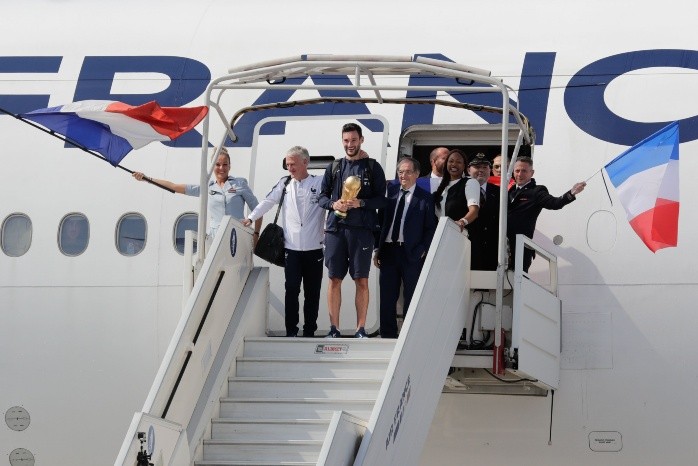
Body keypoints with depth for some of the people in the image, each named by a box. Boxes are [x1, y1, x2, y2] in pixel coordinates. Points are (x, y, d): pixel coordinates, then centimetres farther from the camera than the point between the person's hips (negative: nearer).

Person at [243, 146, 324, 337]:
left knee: (312, 292, 3)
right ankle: (291, 331, -2)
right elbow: (268, 202, 7)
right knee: (292, 289, -6)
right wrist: (251, 218, -4)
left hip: (314, 249, -1)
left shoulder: (320, 183, 3)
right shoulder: (284, 184, 9)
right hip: (292, 248, 1)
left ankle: (309, 331, 10)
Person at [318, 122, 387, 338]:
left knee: (362, 280, -2)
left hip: (361, 229, -2)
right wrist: (333, 204, -7)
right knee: (334, 279, 2)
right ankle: (334, 328, 6)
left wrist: (360, 203, -15)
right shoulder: (334, 168, 14)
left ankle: (361, 329, 2)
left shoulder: (372, 167, 5)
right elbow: (322, 197, 14)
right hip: (335, 228, 2)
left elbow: (381, 200, 1)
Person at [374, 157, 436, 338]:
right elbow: (381, 220, 12)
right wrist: (378, 249, 6)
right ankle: (388, 335, 12)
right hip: (388, 251, 3)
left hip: (411, 254, -3)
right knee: (387, 297, 5)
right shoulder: (390, 192, 10)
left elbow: (430, 228, 1)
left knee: (411, 298, 1)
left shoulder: (424, 198, 1)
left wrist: (422, 251, -9)